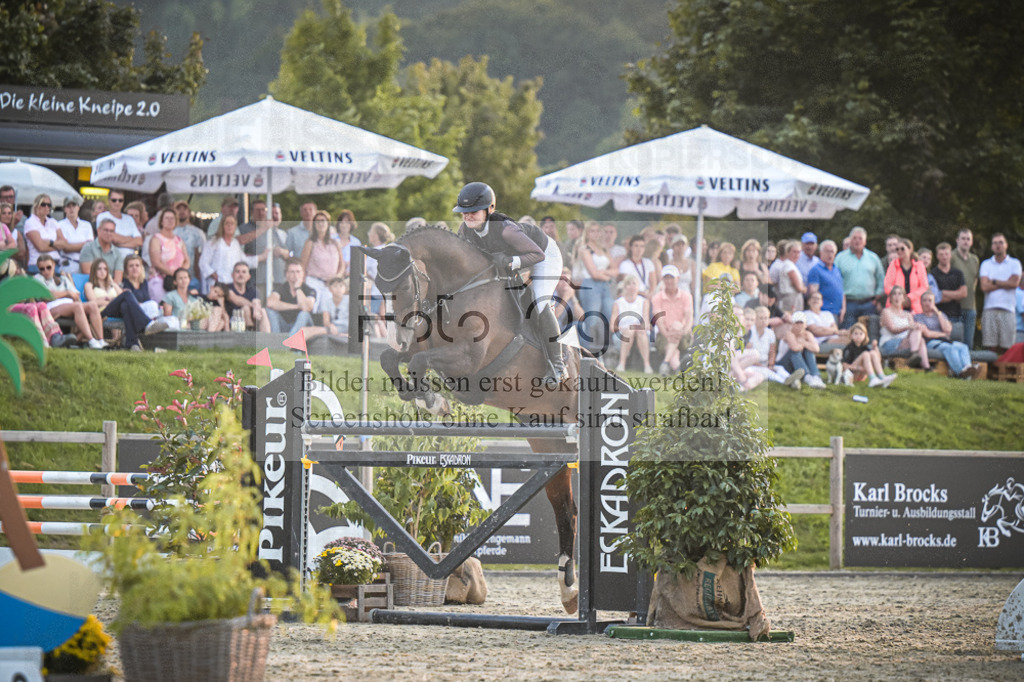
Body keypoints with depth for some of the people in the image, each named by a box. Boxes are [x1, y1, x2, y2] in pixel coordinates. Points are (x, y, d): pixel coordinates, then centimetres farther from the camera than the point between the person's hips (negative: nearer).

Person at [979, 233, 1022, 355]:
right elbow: (984, 287, -1)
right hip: (990, 309, 0)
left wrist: (994, 282, -1)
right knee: (991, 347, -9)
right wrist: (1005, 283, -1)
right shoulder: (986, 264, 14)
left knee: (1005, 348, -6)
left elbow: (1014, 283, -5)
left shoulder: (1014, 263, 12)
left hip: (1008, 309, 0)